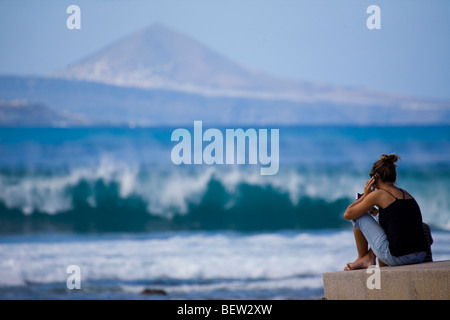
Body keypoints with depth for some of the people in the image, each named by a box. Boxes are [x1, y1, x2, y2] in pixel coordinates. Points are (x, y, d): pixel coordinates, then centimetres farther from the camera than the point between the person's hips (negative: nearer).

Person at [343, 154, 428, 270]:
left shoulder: (379, 194, -3)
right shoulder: (406, 195, 17)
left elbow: (348, 214, 5)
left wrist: (365, 194, 15)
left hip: (396, 257, -7)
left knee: (357, 216, 12)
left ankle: (363, 259, 22)